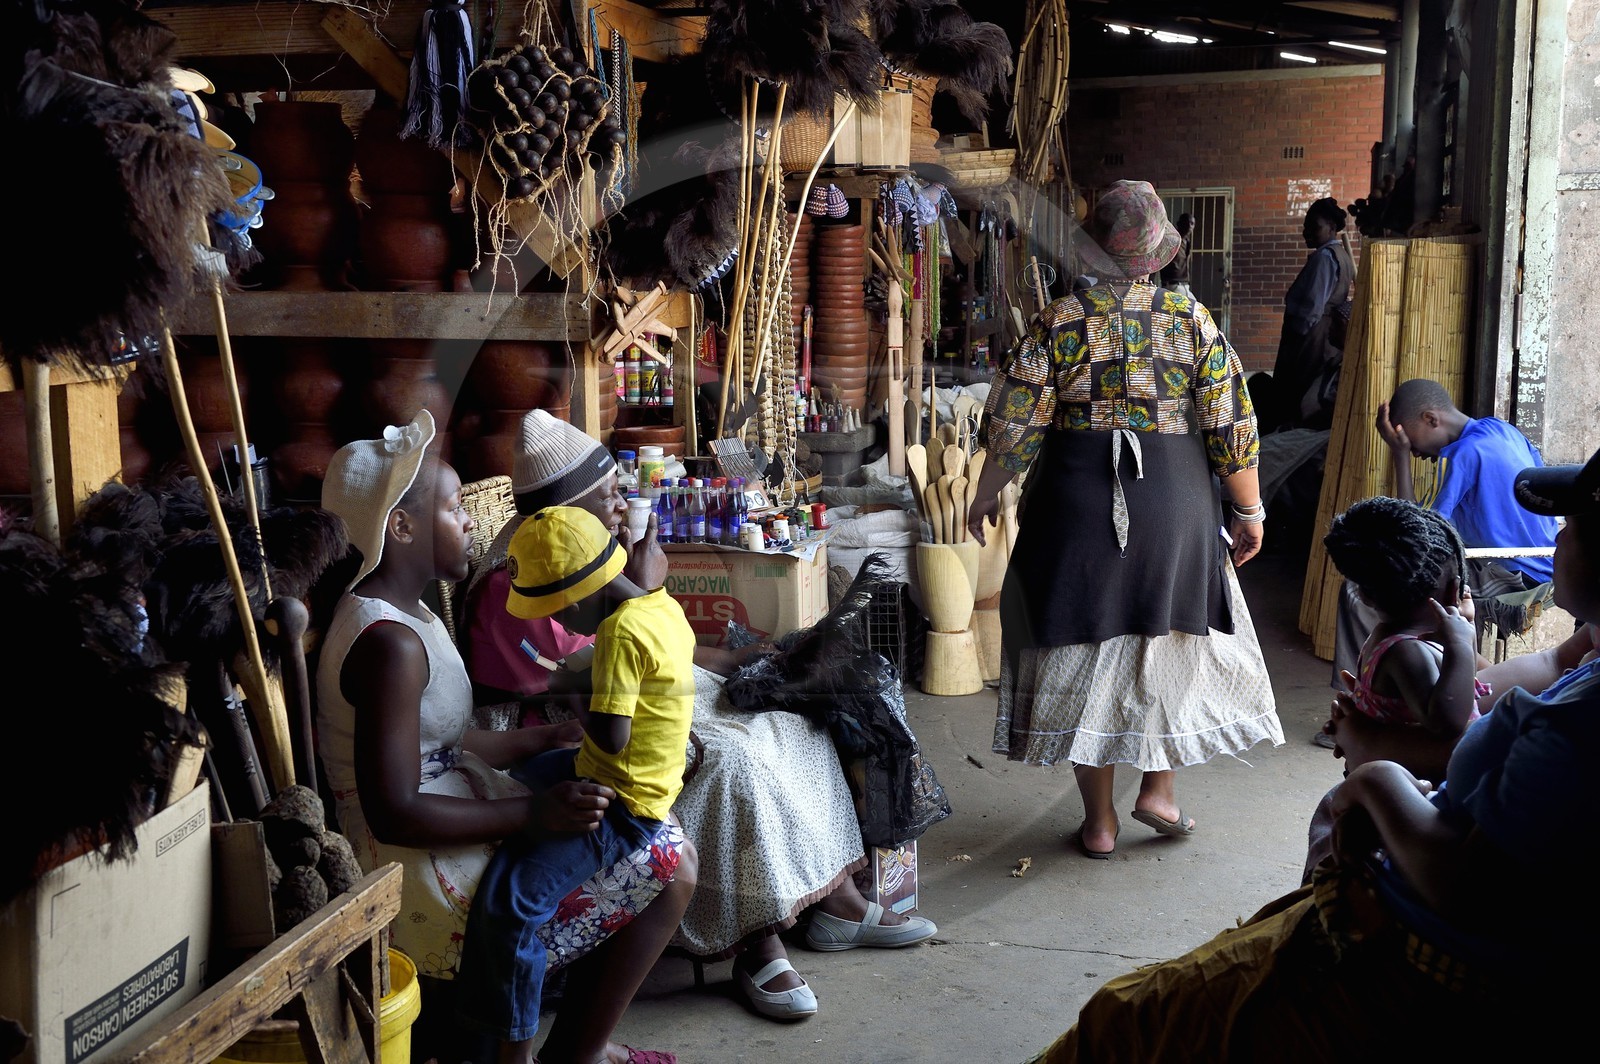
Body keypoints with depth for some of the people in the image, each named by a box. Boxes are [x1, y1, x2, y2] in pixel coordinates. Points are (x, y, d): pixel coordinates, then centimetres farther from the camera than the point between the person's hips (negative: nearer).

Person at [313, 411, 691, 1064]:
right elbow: (395, 813, -27)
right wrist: (535, 813, -25)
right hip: (425, 876, -11)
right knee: (670, 868, -8)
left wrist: (540, 741, 11)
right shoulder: (389, 642, -24)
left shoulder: (397, 611, 9)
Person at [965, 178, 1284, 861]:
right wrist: (1248, 511, 7)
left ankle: (1098, 820, 16)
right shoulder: (1193, 320, -2)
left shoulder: (1060, 321, -5)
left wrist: (986, 496, 9)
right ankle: (1158, 789, 21)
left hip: (1077, 499, 0)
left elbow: (1015, 428, -5)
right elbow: (1231, 428, -4)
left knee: (1083, 653, 9)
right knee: (1173, 642, 19)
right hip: (1175, 506, 0)